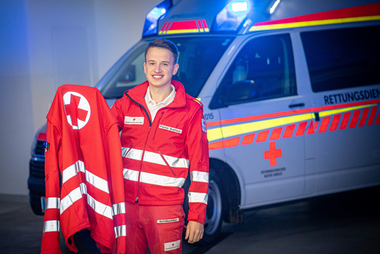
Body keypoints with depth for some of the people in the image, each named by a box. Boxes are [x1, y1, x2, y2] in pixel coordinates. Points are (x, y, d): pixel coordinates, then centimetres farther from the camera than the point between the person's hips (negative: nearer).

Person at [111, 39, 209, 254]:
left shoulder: (191, 111, -3)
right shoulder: (128, 102, 5)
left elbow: (200, 166, -3)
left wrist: (197, 216, -6)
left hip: (165, 208, -3)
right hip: (125, 205, 3)